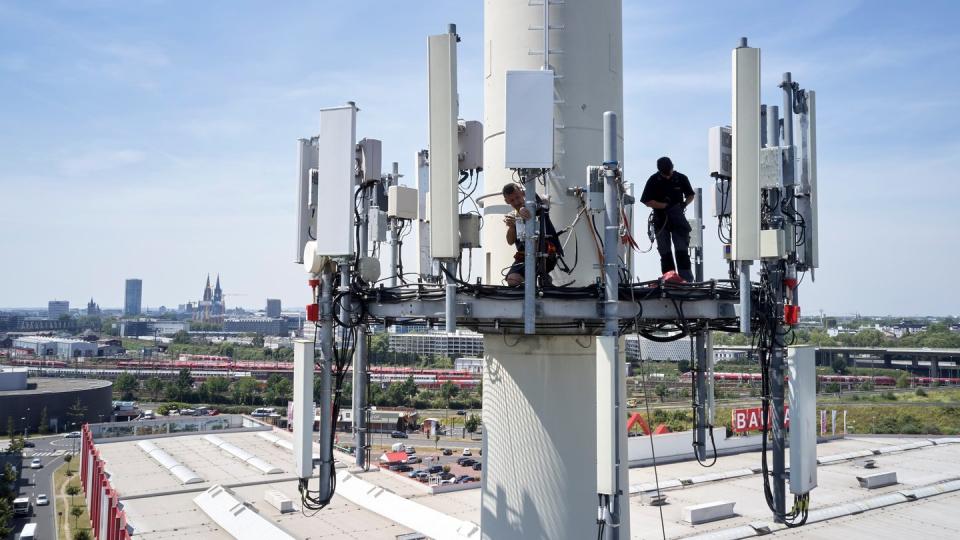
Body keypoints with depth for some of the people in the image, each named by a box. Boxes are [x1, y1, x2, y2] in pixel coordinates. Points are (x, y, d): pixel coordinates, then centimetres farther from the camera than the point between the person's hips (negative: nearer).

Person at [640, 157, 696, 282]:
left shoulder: (681, 178, 0)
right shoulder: (653, 180, -5)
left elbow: (691, 195, 12)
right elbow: (647, 201, -7)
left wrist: (684, 204, -10)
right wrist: (665, 206, -18)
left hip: (678, 218, 0)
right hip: (661, 219, 0)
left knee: (682, 249, -5)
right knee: (665, 251, 3)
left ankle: (686, 278, -4)